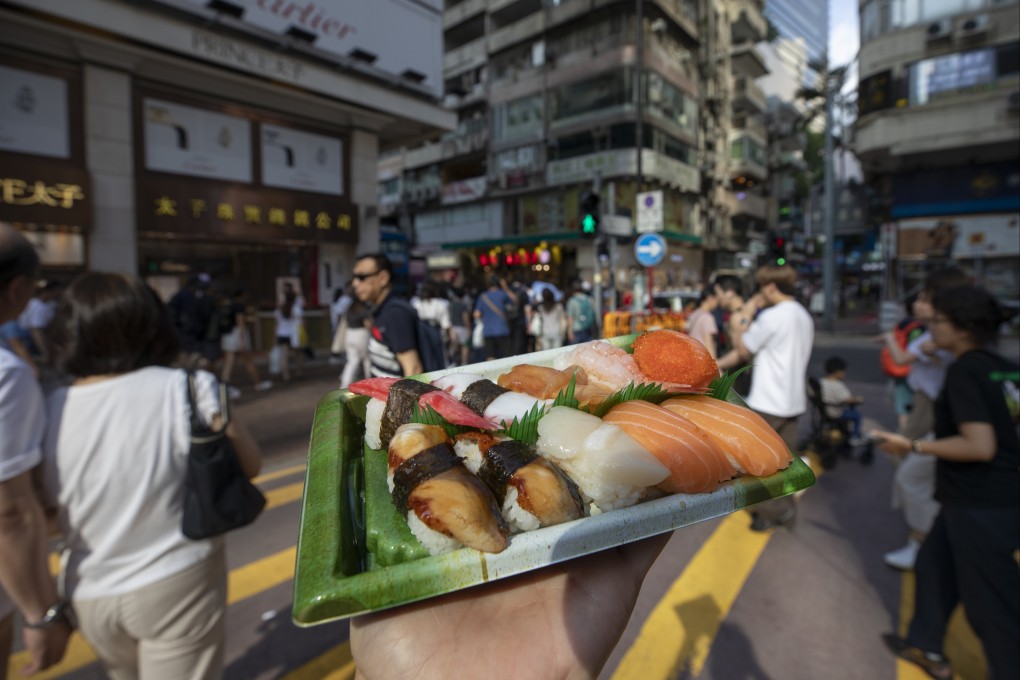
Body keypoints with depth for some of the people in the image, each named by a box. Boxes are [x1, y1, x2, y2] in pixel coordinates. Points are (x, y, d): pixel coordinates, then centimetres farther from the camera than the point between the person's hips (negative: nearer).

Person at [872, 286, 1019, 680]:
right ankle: (926, 648, 39)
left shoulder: (963, 371, -20)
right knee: (935, 563, 23)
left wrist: (913, 446, -19)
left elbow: (980, 446, -27)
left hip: (983, 505, -10)